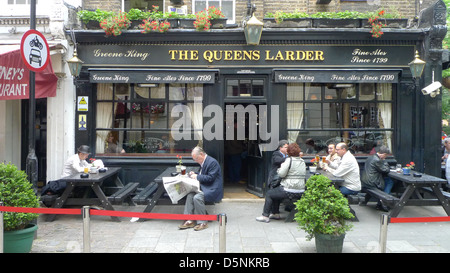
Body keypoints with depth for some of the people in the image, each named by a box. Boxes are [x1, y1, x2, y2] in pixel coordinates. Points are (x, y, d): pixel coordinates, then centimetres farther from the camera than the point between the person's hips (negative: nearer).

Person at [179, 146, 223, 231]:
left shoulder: (212, 162, -15)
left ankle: (202, 223, -15)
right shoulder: (203, 162, 14)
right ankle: (189, 221, -10)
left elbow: (210, 178, -20)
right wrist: (194, 174, 7)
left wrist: (197, 176, -16)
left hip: (213, 189, -9)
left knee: (197, 197, -28)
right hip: (204, 187, 9)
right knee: (190, 195, -12)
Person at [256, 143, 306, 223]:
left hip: (289, 191, -8)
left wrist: (281, 166, 4)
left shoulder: (289, 160, -13)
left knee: (269, 194, 10)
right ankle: (276, 214, 32)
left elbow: (282, 174, -16)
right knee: (275, 193, 29)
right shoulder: (302, 161, 11)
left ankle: (265, 216, 10)